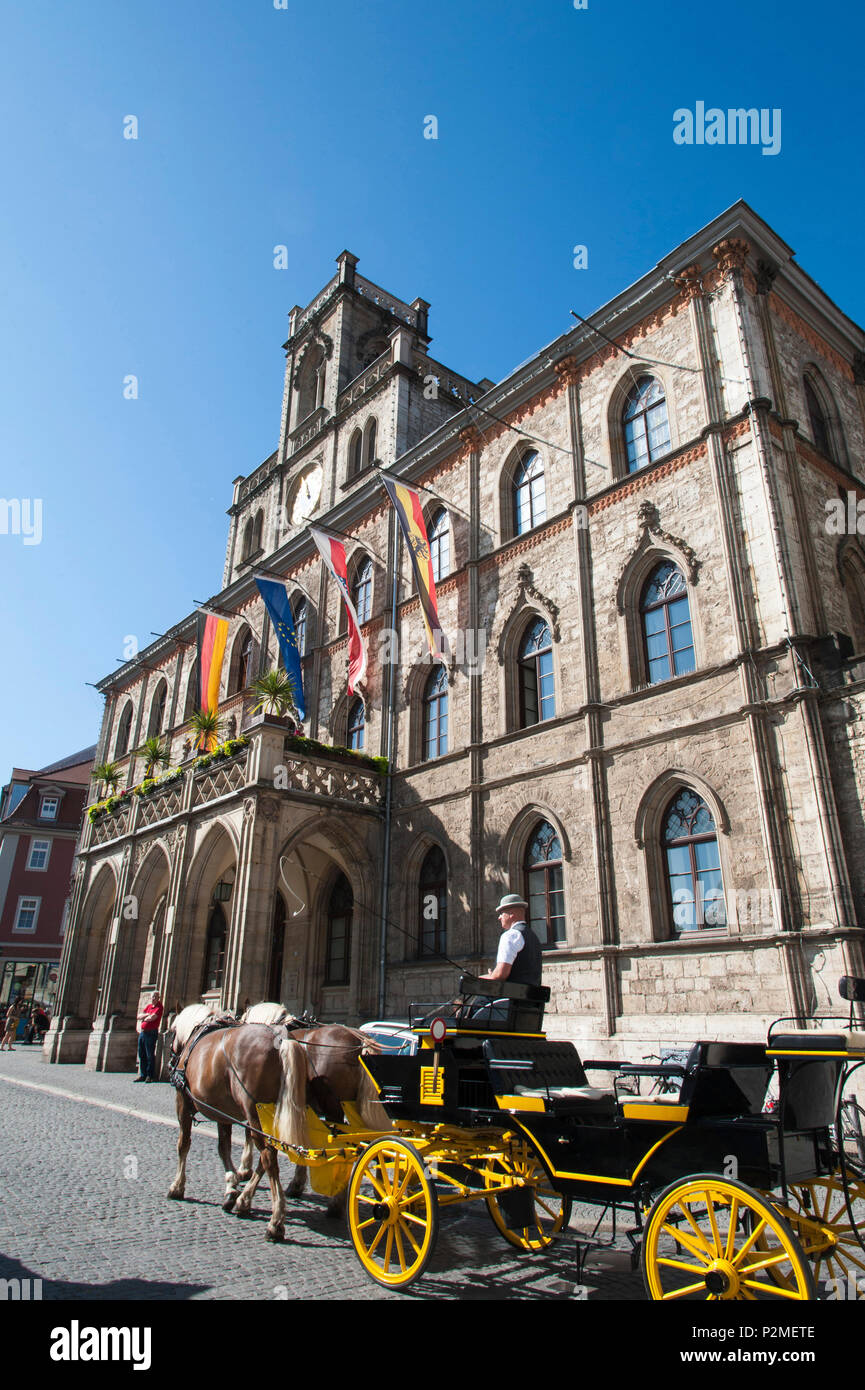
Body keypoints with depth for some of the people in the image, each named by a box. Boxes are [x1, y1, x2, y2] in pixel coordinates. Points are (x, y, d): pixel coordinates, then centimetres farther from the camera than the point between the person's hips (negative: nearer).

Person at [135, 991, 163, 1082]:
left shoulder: (159, 1007, -5)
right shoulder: (148, 1006, 16)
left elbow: (152, 1018, -17)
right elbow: (139, 1016, 9)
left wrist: (144, 1019, 1)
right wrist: (146, 1015, -8)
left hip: (151, 1033, -7)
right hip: (142, 1032, 7)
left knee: (150, 1055, -3)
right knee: (141, 1055, 9)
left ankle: (150, 1075, 3)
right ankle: (142, 1074, 17)